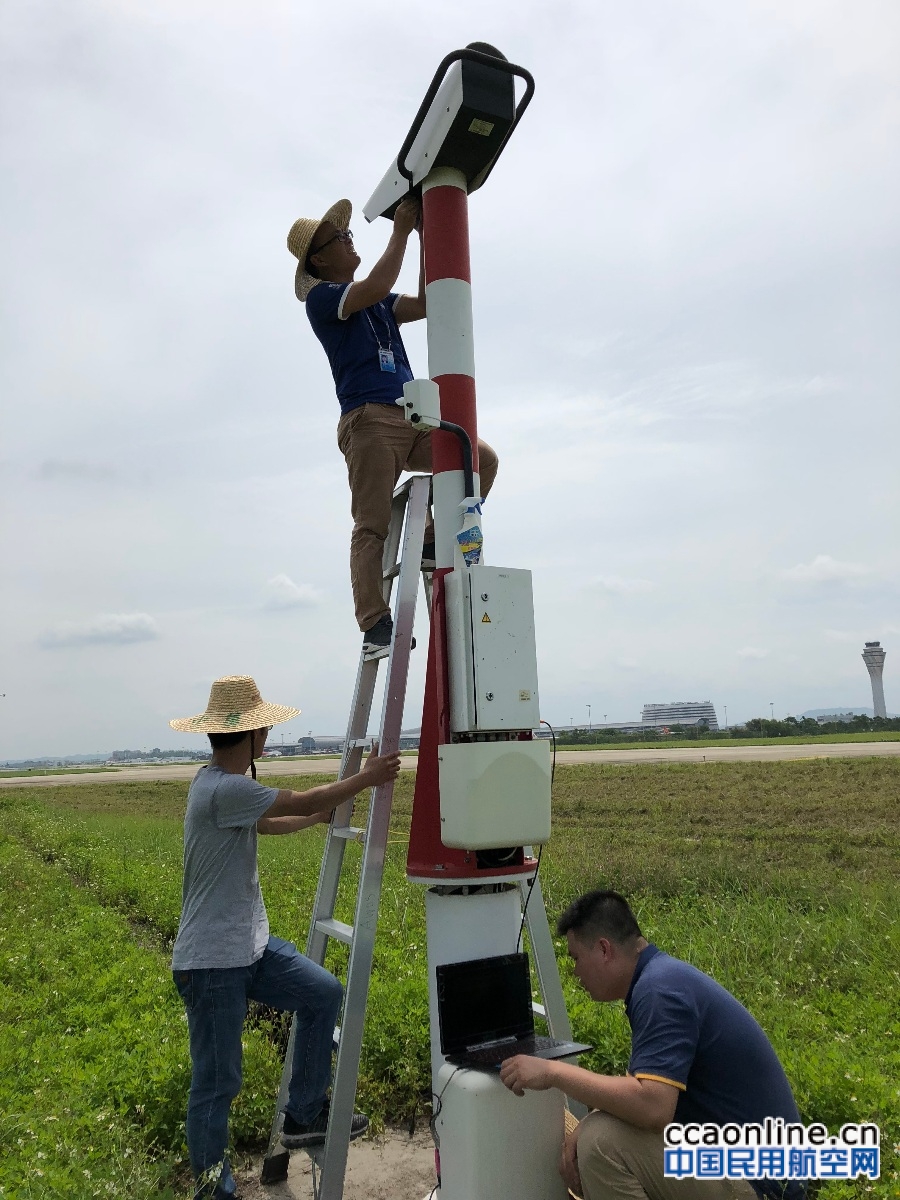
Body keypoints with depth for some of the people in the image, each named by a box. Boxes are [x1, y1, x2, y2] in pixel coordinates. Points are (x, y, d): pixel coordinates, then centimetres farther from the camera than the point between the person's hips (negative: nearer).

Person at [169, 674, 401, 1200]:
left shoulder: (224, 784, 7)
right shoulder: (223, 788, -24)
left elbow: (270, 823, 23)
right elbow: (300, 802, -17)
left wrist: (325, 814, 30)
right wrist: (367, 778, -6)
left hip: (252, 946, 10)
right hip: (212, 961, -9)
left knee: (324, 993, 9)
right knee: (218, 1083, 4)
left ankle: (305, 1115, 21)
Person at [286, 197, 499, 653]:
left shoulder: (376, 302, 28)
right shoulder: (320, 298, 5)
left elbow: (423, 306, 16)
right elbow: (376, 288, -12)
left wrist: (426, 239, 14)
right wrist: (400, 230, -1)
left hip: (412, 419, 7)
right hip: (368, 419, -7)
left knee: (482, 459, -6)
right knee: (372, 525, -12)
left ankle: (434, 542, 3)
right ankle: (375, 625, -13)